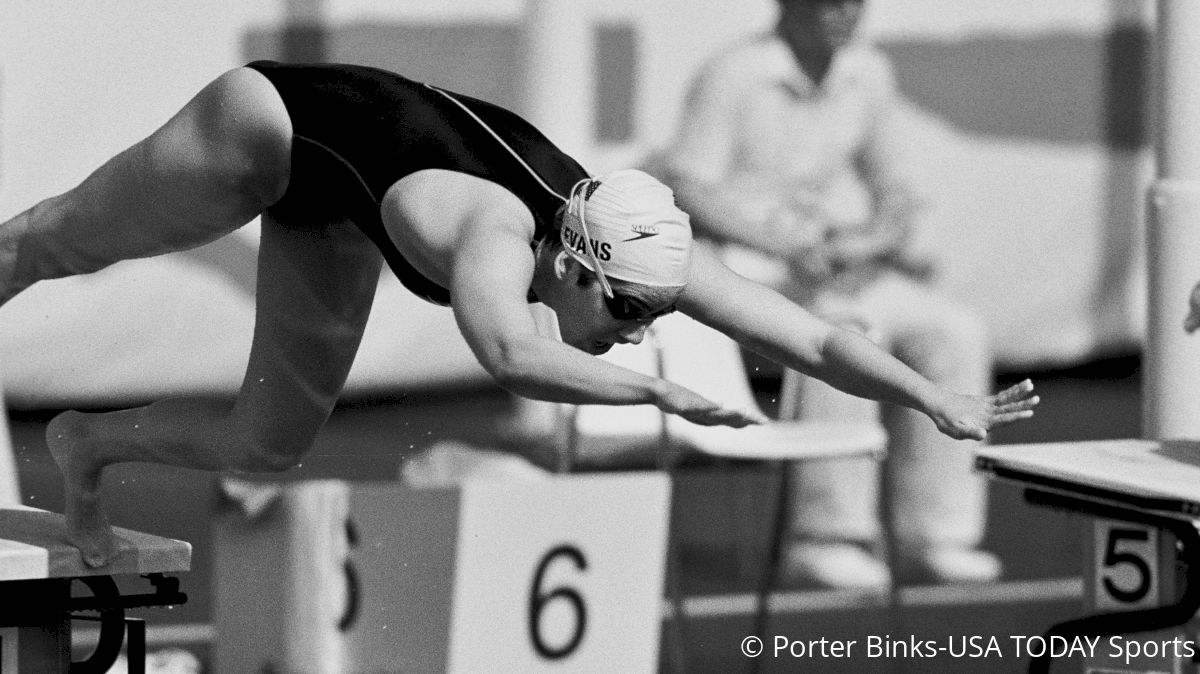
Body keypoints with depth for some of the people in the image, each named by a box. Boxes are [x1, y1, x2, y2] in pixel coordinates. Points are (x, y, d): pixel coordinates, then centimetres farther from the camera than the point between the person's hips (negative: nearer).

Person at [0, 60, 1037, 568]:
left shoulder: (641, 253, -28)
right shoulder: (496, 235, -45)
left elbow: (813, 339, -28)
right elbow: (509, 354, -68)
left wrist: (943, 404, -35)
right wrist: (658, 393, -68)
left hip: (335, 208, 6)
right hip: (276, 123, -6)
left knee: (269, 445, 12)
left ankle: (89, 445, 37)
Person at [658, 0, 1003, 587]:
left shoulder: (867, 72, 10)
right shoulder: (732, 76, -9)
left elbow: (898, 188, 15)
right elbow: (687, 187, -12)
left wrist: (876, 241, -8)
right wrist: (789, 244, -21)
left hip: (854, 272, 6)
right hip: (753, 271, -6)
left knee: (954, 335, -19)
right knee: (845, 335, -36)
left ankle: (935, 534, -19)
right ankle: (830, 535, -32)